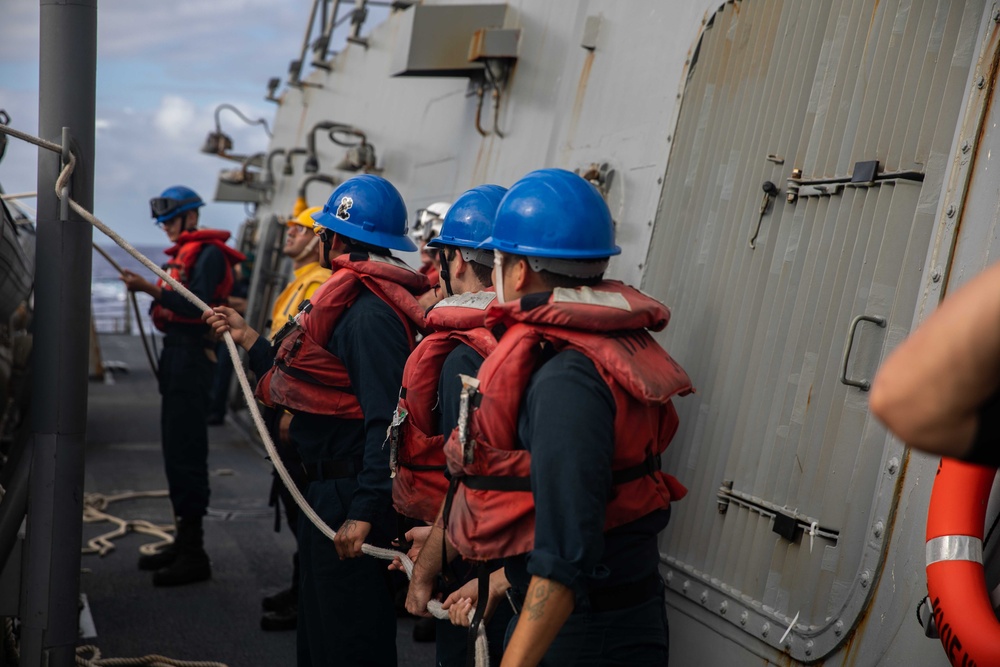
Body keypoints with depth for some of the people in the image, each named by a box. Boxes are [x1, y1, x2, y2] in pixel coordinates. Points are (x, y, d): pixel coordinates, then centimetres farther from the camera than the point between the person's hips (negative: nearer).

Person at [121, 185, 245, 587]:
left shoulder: (208, 253, -9)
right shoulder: (182, 253, 19)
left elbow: (197, 306, -21)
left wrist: (151, 289, -25)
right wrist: (149, 290, 4)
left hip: (193, 355, -10)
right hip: (176, 352, 10)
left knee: (186, 451, -10)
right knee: (175, 449, 13)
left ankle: (194, 555, -6)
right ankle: (183, 543, 22)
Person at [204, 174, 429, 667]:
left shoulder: (370, 313, -22)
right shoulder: (351, 300, 11)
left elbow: (386, 419, -29)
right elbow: (303, 384, 16)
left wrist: (365, 512, -30)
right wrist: (249, 339, 19)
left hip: (349, 497, -11)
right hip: (324, 490, 11)